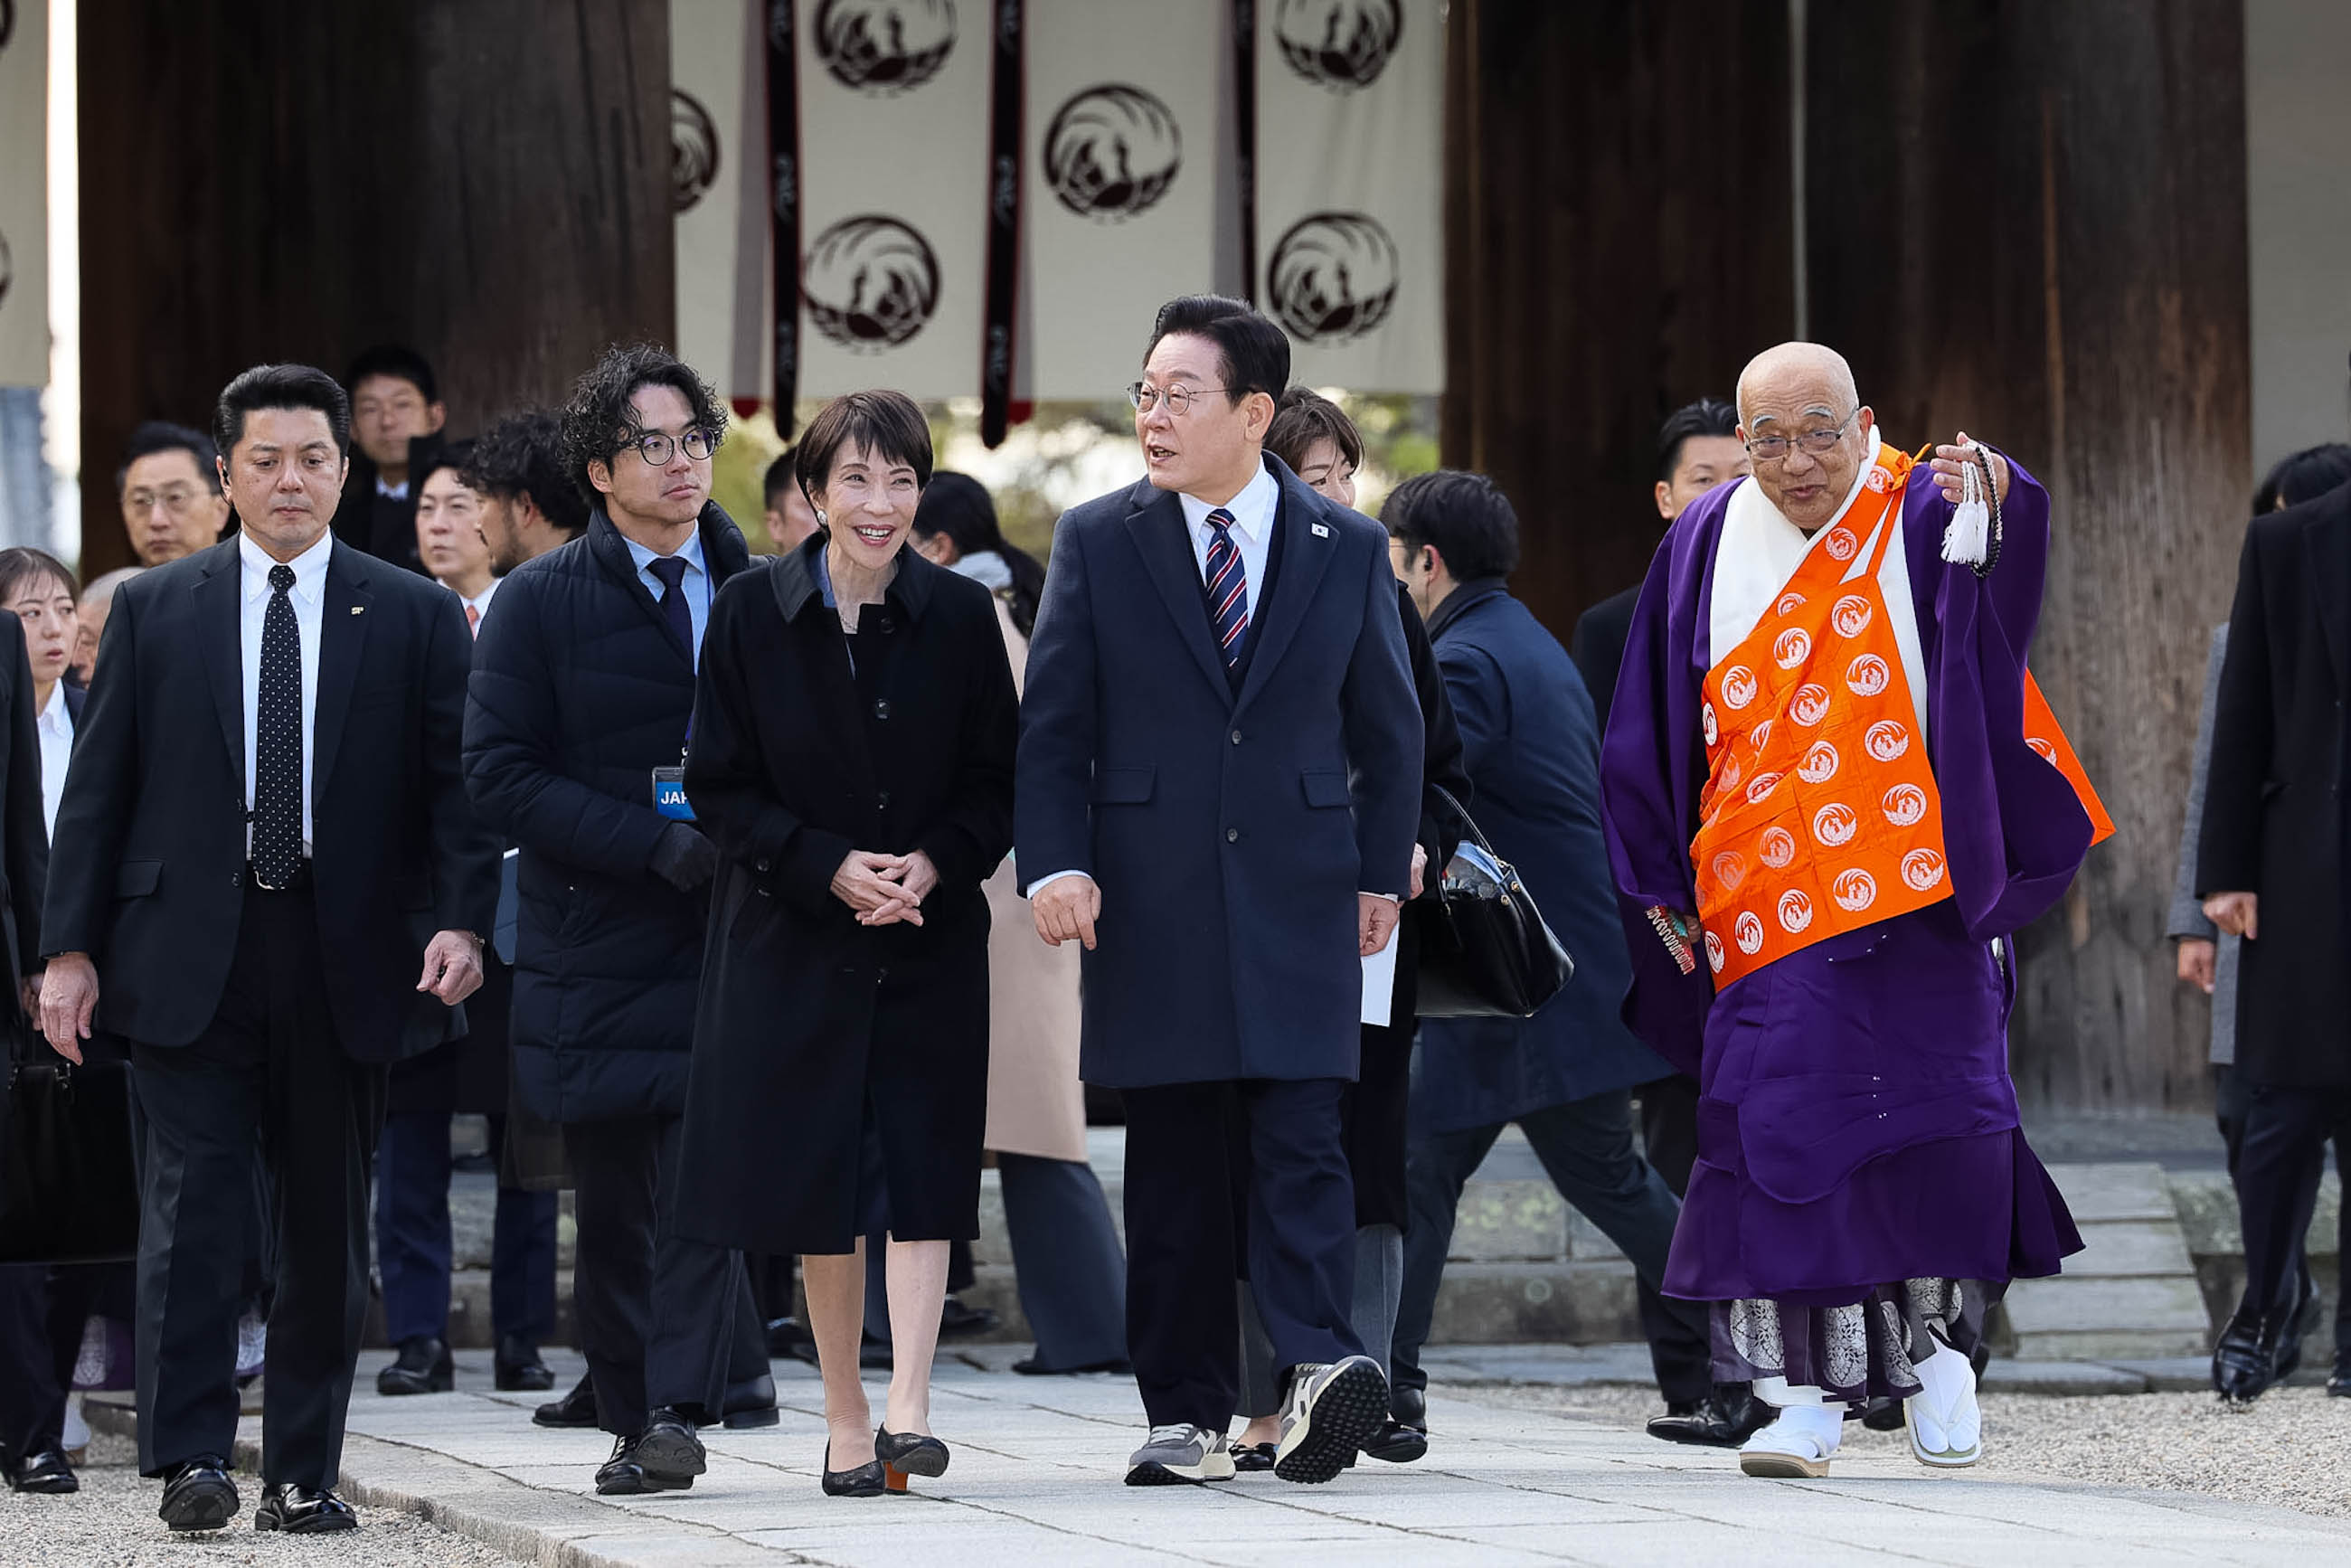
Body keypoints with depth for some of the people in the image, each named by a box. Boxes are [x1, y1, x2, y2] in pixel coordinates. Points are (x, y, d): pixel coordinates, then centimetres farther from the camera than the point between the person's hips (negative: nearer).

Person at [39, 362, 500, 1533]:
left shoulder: (415, 619, 7)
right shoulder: (154, 611, 8)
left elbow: (457, 785, 4)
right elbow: (98, 787, 7)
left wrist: (462, 921, -11)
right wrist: (70, 947, 0)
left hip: (346, 959, 1)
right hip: (189, 957, -1)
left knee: (328, 1222, 5)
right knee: (193, 1205, -7)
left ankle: (304, 1471, 12)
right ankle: (189, 1460, -6)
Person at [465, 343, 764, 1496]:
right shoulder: (540, 602, 1)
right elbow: (499, 775, -6)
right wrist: (656, 843, -16)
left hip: (725, 935, 1)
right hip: (597, 937, -1)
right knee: (613, 1202, 6)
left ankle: (677, 1409, -15)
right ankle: (629, 1418, 17)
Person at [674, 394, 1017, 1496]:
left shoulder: (959, 616, 0)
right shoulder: (752, 614, -3)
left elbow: (997, 779, 3)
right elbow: (719, 786, -2)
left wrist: (934, 863, -15)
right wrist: (830, 865, -15)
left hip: (929, 938, 0)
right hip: (795, 937, 0)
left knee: (923, 1161, -9)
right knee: (816, 1178, 3)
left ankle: (907, 1405, -14)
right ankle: (844, 1417, 14)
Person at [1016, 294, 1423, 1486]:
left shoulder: (1346, 549, 6)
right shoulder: (1096, 541, 5)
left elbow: (1388, 728, 13)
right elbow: (1053, 725, 3)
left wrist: (1382, 872, 9)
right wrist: (1057, 862, -9)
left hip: (1297, 896, 0)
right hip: (1150, 903, 0)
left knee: (1301, 1137, -12)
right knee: (1171, 1165, 3)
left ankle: (1316, 1366, -21)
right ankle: (1185, 1414, 6)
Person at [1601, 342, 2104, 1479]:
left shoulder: (1921, 521, 0)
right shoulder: (1707, 546, 7)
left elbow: (2002, 595, -22)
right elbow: (1650, 736, 12)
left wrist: (1990, 505, -43)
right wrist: (1665, 886, 9)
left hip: (1914, 897, -1)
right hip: (1763, 908, 1)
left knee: (1932, 1123, -2)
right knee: (1782, 1129, -5)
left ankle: (1932, 1342, 19)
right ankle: (1806, 1390, -2)